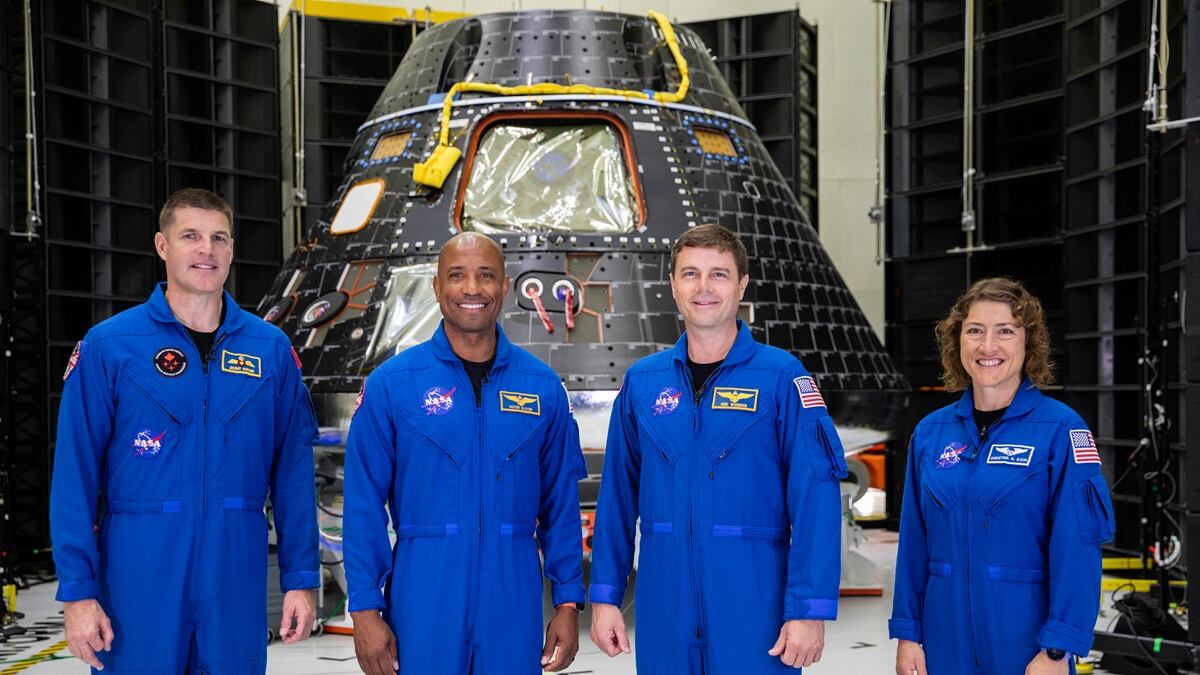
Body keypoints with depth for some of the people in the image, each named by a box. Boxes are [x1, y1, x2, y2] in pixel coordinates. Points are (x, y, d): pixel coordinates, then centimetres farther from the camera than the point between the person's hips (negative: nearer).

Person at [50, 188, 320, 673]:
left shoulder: (271, 349, 4)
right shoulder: (107, 346, -3)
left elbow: (292, 470, 5)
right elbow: (74, 475, -4)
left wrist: (301, 577, 2)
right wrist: (77, 590, -8)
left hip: (237, 575, 2)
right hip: (139, 575, -2)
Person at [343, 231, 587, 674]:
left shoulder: (543, 387, 4)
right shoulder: (391, 383, -2)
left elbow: (561, 503, 6)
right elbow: (364, 506, -3)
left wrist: (568, 602, 3)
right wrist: (365, 609, -7)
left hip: (513, 601, 2)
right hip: (422, 600, -2)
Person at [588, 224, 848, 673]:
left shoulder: (781, 376, -5)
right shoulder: (641, 382, 6)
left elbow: (815, 498, -9)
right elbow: (617, 496, 8)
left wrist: (810, 610, -15)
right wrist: (605, 595, 5)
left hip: (754, 607, -3)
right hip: (663, 609, 3)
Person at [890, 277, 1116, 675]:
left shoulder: (1060, 428, -8)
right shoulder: (930, 432, 4)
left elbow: (1077, 546, -13)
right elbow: (914, 542, 6)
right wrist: (907, 633, 3)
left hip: (1027, 637, -4)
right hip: (946, 637, 4)